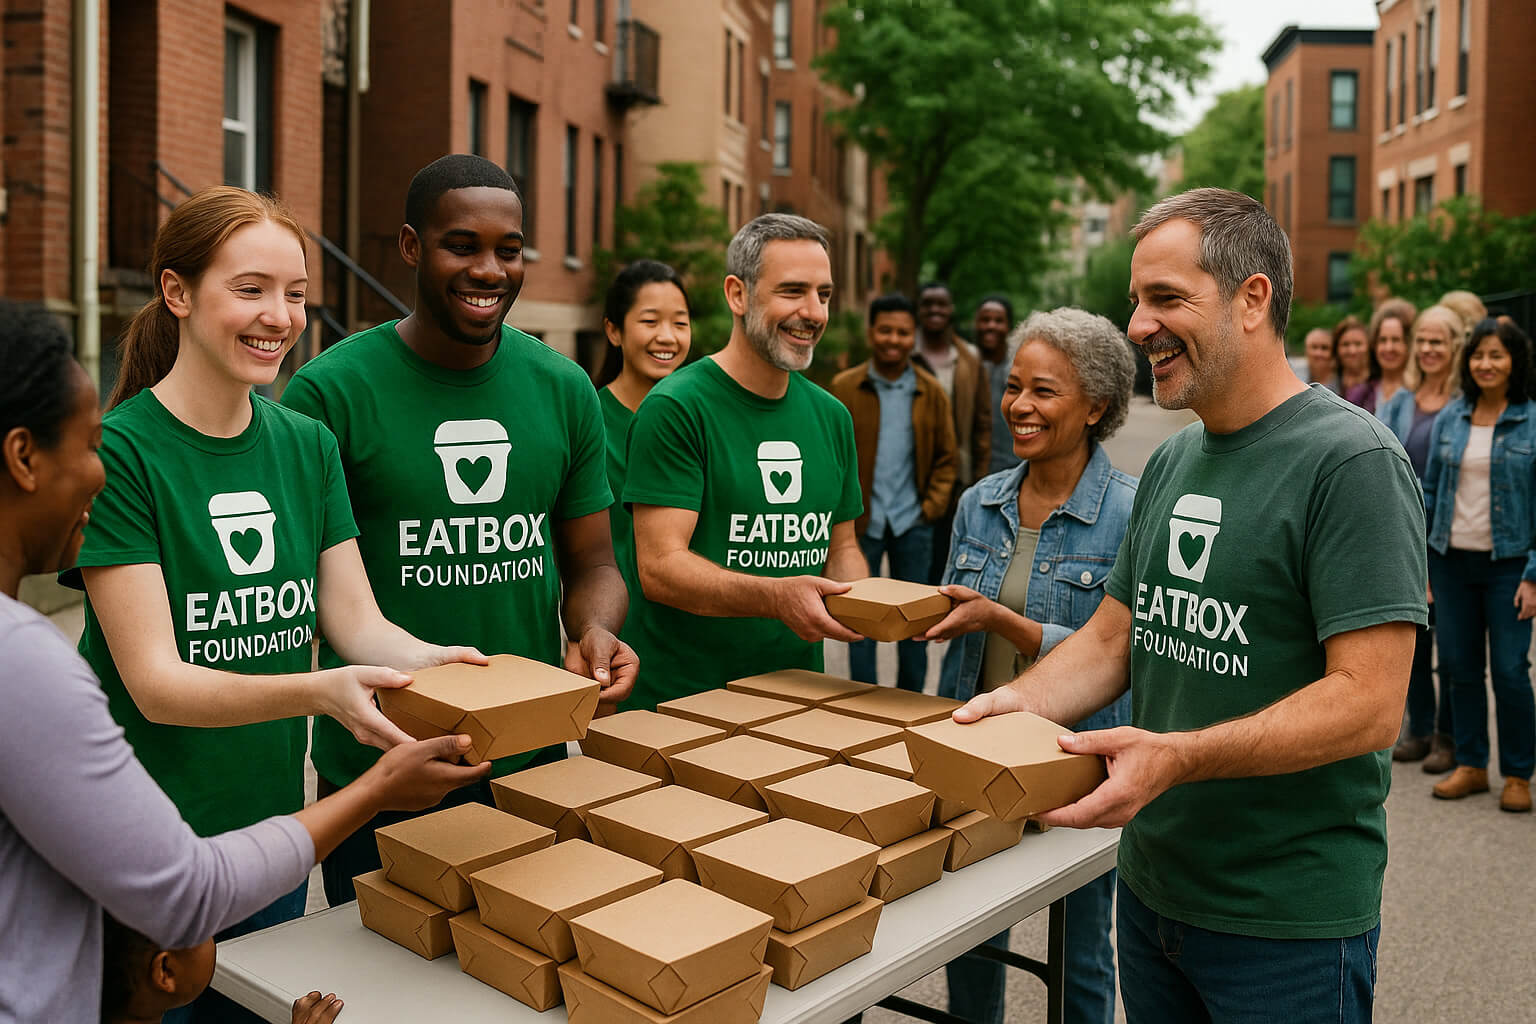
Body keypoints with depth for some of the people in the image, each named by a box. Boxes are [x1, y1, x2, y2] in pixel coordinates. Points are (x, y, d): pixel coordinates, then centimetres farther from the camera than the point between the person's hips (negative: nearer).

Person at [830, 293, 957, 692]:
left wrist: (932, 506, -2)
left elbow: (945, 457, 9)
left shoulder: (930, 391, 3)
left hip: (913, 523, 2)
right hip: (861, 522, -2)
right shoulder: (844, 387, -3)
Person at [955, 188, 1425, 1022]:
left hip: (1288, 921, -7)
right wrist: (1025, 698, -8)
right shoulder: (1170, 463, 8)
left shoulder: (1351, 460, -17)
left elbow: (1368, 704, -23)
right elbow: (1112, 636, 10)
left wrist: (1176, 756, -32)